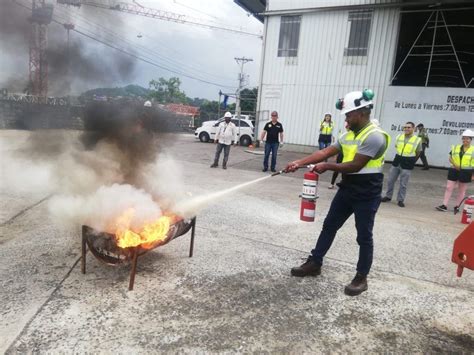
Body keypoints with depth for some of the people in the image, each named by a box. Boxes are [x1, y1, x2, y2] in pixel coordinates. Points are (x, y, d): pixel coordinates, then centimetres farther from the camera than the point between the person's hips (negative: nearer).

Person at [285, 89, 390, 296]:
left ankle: (361, 278, 20)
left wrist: (327, 167, -13)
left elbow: (355, 165, -23)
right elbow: (325, 152, 5)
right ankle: (314, 263, 25)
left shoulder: (374, 136, -19)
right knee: (329, 226, 13)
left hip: (366, 194, -8)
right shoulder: (349, 135, 8)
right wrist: (299, 163, -3)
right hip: (347, 189, 9)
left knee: (364, 236, 4)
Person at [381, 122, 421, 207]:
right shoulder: (399, 137, 2)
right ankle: (388, 196, 26)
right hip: (397, 161, 4)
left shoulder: (417, 140, -7)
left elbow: (418, 152, 5)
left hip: (407, 165, -3)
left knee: (403, 184, 2)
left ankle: (400, 200, 14)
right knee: (390, 180, 10)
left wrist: (410, 160, 13)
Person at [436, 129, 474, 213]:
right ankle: (444, 206, 1)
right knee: (449, 187, -1)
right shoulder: (456, 147, 6)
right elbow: (450, 158, 10)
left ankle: (457, 206, 20)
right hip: (454, 170, 3)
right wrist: (454, 164, -10)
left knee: (462, 190, 9)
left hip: (466, 172, -3)